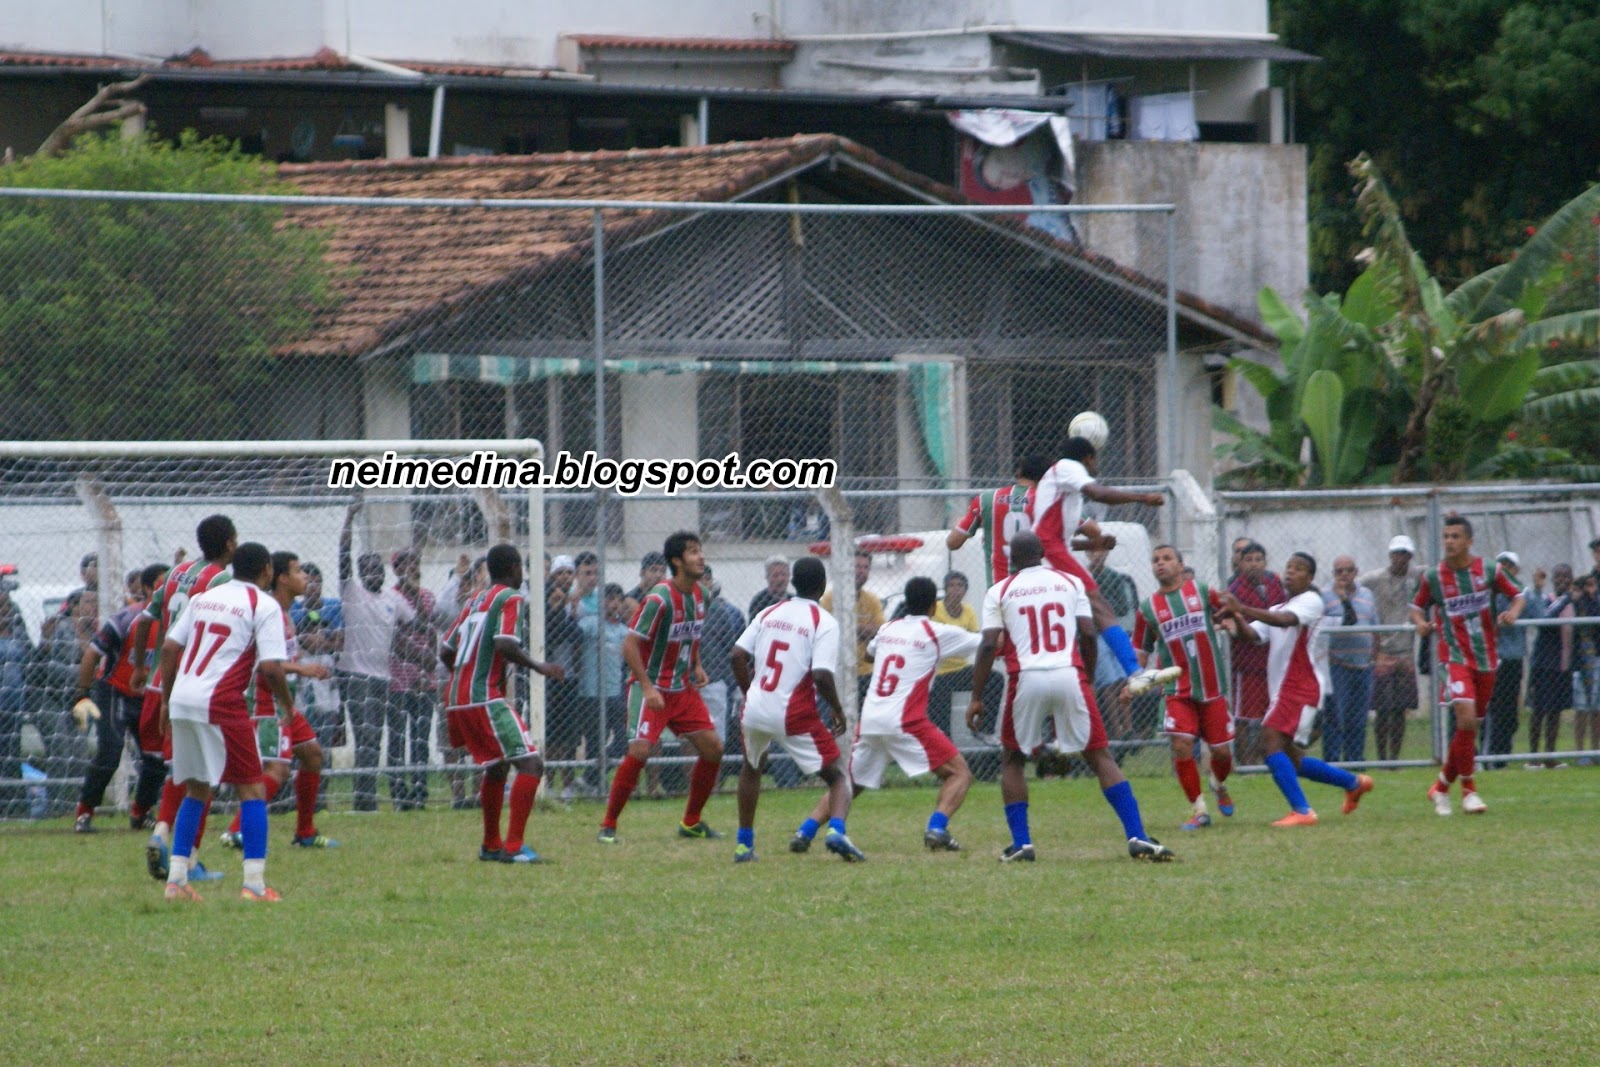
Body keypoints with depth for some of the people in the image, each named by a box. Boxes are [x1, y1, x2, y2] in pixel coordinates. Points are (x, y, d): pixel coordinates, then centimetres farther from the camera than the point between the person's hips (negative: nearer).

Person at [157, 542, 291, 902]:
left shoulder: (205, 597, 17)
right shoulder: (264, 606, -2)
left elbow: (170, 647, 13)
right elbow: (271, 667, -11)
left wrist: (166, 700, 19)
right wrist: (287, 706, 5)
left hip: (182, 700, 6)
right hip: (220, 704, -6)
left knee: (196, 790, 18)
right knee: (251, 789, 1)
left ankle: (176, 879, 14)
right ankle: (254, 883, -7)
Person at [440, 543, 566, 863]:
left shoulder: (474, 602, 19)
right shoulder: (512, 599, -4)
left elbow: (446, 651, 20)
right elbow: (505, 645, -20)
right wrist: (540, 668, -9)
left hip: (457, 700, 9)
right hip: (486, 698, -9)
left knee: (498, 766, 26)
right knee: (531, 763, -12)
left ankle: (491, 845, 33)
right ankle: (513, 846, -22)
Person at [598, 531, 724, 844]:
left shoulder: (698, 595, 6)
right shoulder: (659, 599, -19)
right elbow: (630, 644, -19)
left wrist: (696, 666, 7)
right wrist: (647, 687, -25)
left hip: (683, 688, 8)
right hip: (651, 688, -8)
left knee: (712, 748, 3)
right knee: (639, 751, -20)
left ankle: (691, 823, 17)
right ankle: (608, 825, -8)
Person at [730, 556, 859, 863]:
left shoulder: (769, 613, 9)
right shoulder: (824, 622, -6)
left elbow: (737, 656, 4)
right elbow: (821, 676, -16)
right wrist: (838, 711, -1)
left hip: (756, 709, 4)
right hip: (795, 716, -4)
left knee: (751, 768, 32)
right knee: (839, 777, 4)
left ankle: (744, 843, 33)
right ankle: (836, 830, -25)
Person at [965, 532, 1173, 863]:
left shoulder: (999, 592, 10)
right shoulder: (1070, 583, 13)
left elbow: (989, 645, 1)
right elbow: (1088, 635, 6)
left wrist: (976, 697, 3)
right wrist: (1089, 678, 18)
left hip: (1026, 680, -1)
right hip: (1070, 676, 1)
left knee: (1013, 760, 18)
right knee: (1100, 757, 5)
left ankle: (1021, 843, 8)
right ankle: (1136, 837, -8)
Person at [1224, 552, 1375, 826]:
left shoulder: (1311, 601, -5)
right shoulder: (1278, 609, 21)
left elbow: (1285, 620, -26)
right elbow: (1249, 637, 6)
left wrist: (1242, 608, -35)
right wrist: (1238, 618, -16)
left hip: (1302, 688, -9)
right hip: (1282, 690, 9)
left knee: (1271, 739, -23)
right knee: (1292, 760, 12)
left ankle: (1302, 811, -25)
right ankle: (1354, 783, 29)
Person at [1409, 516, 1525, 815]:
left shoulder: (1489, 571, -1)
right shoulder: (1433, 577, -2)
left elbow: (1518, 595, 9)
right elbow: (1417, 607, 11)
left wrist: (1513, 611, -13)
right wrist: (1420, 622, -12)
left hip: (1486, 659, 3)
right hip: (1454, 658, -3)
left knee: (1472, 726, 8)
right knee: (1466, 718, -22)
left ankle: (1443, 785, 23)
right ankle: (1467, 788, -12)